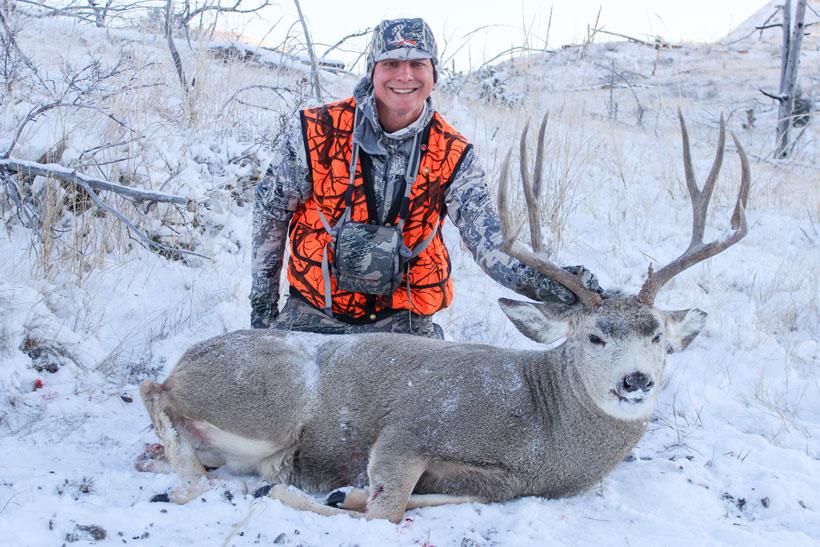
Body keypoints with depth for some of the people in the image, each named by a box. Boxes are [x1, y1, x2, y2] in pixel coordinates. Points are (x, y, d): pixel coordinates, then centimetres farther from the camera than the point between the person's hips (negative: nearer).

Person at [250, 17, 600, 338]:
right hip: (312, 315, 0)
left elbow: (486, 237, -18)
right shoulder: (318, 131, -10)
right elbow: (270, 211, 3)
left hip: (404, 322, 1)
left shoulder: (453, 155, -6)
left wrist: (538, 282, -39)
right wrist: (262, 301, 5)